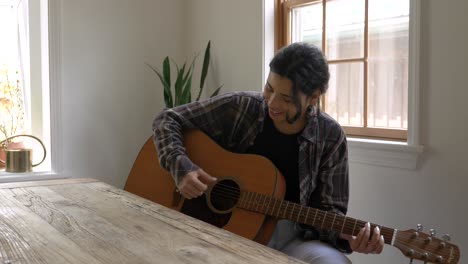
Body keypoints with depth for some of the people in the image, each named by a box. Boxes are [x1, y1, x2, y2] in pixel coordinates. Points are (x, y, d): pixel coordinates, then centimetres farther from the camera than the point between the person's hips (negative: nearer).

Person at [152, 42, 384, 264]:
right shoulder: (240, 107, -8)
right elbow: (167, 120, -1)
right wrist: (181, 167, -18)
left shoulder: (330, 137, -6)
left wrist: (347, 237, -22)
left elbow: (327, 208, -1)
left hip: (289, 233, 1)